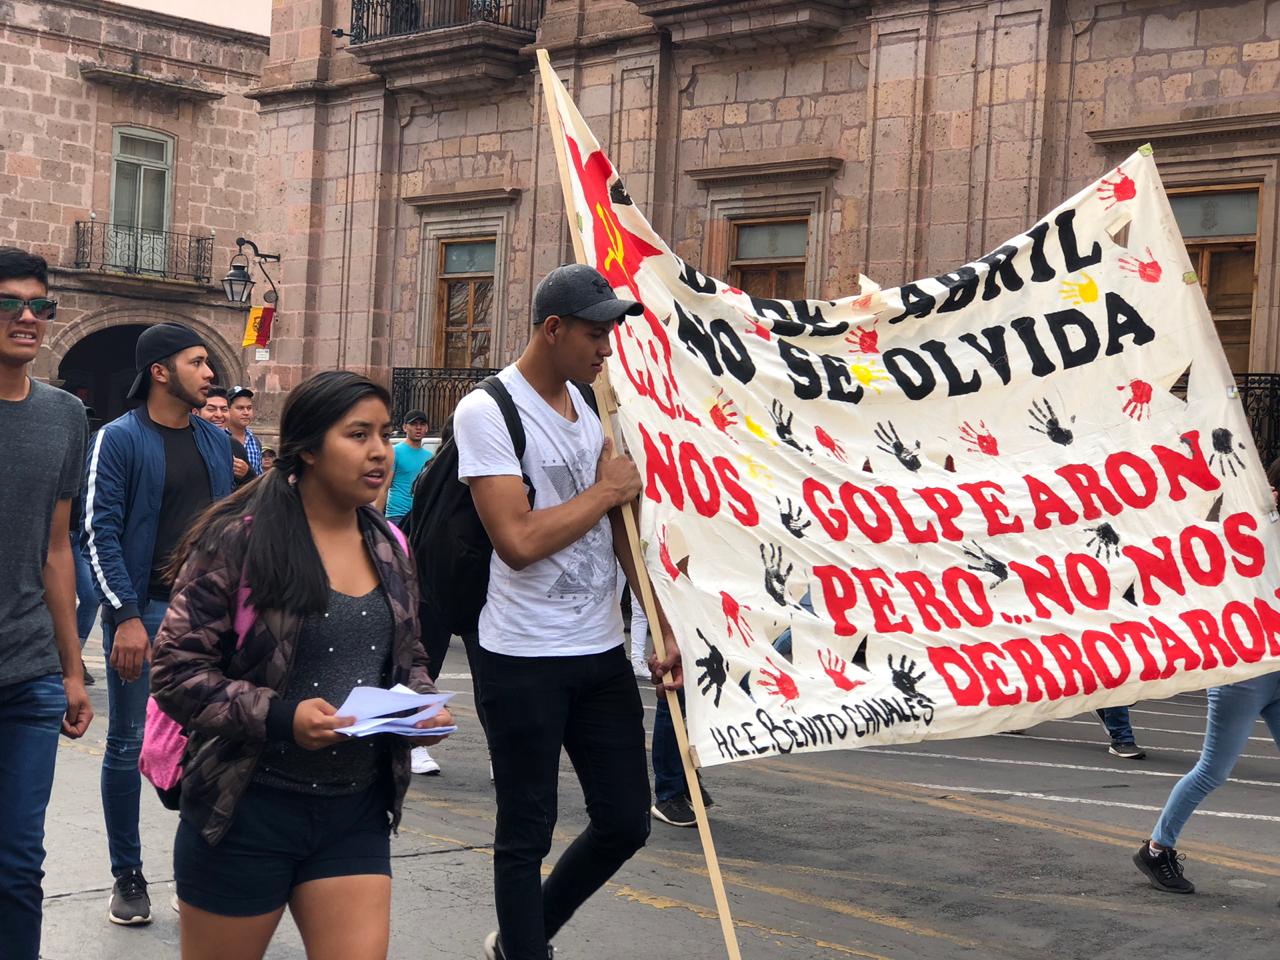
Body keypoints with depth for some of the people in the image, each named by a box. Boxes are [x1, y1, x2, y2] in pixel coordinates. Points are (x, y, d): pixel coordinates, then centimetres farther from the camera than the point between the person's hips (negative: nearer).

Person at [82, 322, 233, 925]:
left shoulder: (216, 440, 11)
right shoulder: (120, 439, -5)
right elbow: (99, 532, -10)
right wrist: (127, 616, -16)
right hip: (143, 609, -4)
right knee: (129, 745, 4)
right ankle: (127, 876, 16)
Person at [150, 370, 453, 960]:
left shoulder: (391, 550, 8)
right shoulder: (239, 541, -11)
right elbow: (177, 668, -12)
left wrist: (422, 704, -1)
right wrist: (279, 716, -23)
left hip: (358, 811, 5)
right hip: (248, 807, -5)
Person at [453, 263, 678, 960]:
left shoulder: (594, 404, 10)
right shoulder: (487, 411, -13)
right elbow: (519, 541, -23)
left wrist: (663, 621, 6)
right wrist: (606, 491, -11)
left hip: (603, 652, 7)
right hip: (524, 662, -7)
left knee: (626, 823, 12)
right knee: (527, 834, 4)